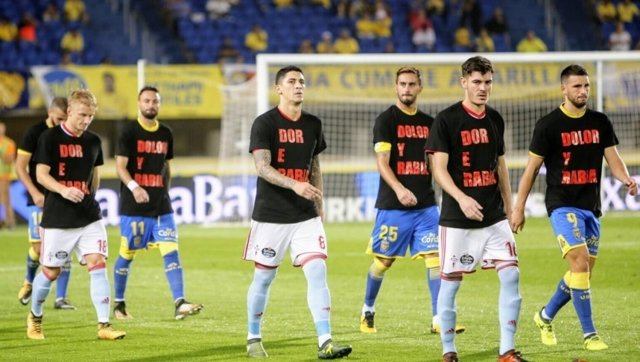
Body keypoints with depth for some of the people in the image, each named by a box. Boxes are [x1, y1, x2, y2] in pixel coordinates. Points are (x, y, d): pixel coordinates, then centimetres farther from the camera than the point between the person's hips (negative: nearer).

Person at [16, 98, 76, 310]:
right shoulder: (35, 133, -5)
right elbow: (20, 167, -5)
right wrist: (34, 193, -16)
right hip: (41, 199, -3)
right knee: (40, 247, -8)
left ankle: (60, 298, 3)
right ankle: (29, 281, 23)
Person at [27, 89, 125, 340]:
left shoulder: (93, 141, 8)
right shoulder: (50, 138, -6)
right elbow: (41, 175, -11)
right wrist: (63, 190, -27)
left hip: (89, 216, 4)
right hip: (57, 218, -4)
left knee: (98, 265, -10)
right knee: (51, 271, 4)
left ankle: (104, 325, -10)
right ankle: (35, 317, 29)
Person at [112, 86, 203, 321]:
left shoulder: (165, 134, 12)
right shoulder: (129, 132, -5)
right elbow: (120, 166, -13)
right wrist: (134, 187, -29)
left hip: (160, 205, 4)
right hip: (133, 206, -4)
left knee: (171, 252, -9)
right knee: (127, 255, 5)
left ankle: (180, 304, -17)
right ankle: (119, 304, 20)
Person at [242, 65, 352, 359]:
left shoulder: (313, 125, 9)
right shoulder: (265, 123, -7)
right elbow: (262, 167, -18)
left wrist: (319, 207, 16)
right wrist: (294, 185, -32)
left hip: (306, 216, 4)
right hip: (270, 215, -4)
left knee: (317, 272, -10)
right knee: (263, 278, 5)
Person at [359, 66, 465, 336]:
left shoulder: (428, 123, 12)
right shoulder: (386, 120, -5)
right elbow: (382, 162, -15)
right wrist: (399, 189, -30)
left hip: (425, 205, 4)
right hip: (392, 206, -4)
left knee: (434, 257, -7)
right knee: (383, 261, 5)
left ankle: (439, 319, -9)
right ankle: (368, 311, 27)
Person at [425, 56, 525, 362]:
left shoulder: (495, 119, 11)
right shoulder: (446, 120, -7)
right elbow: (438, 168, -12)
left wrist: (509, 207, 18)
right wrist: (461, 198, -27)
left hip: (494, 218, 5)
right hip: (456, 219, -4)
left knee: (511, 275, -8)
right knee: (450, 282, 1)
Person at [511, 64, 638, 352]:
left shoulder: (600, 122, 8)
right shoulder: (549, 125, -5)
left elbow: (613, 159, 5)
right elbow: (532, 168, 0)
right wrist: (519, 207, -1)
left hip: (591, 206, 6)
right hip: (562, 206, -6)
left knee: (583, 273, 10)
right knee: (580, 264, -17)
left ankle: (545, 316, 33)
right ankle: (589, 334, -12)